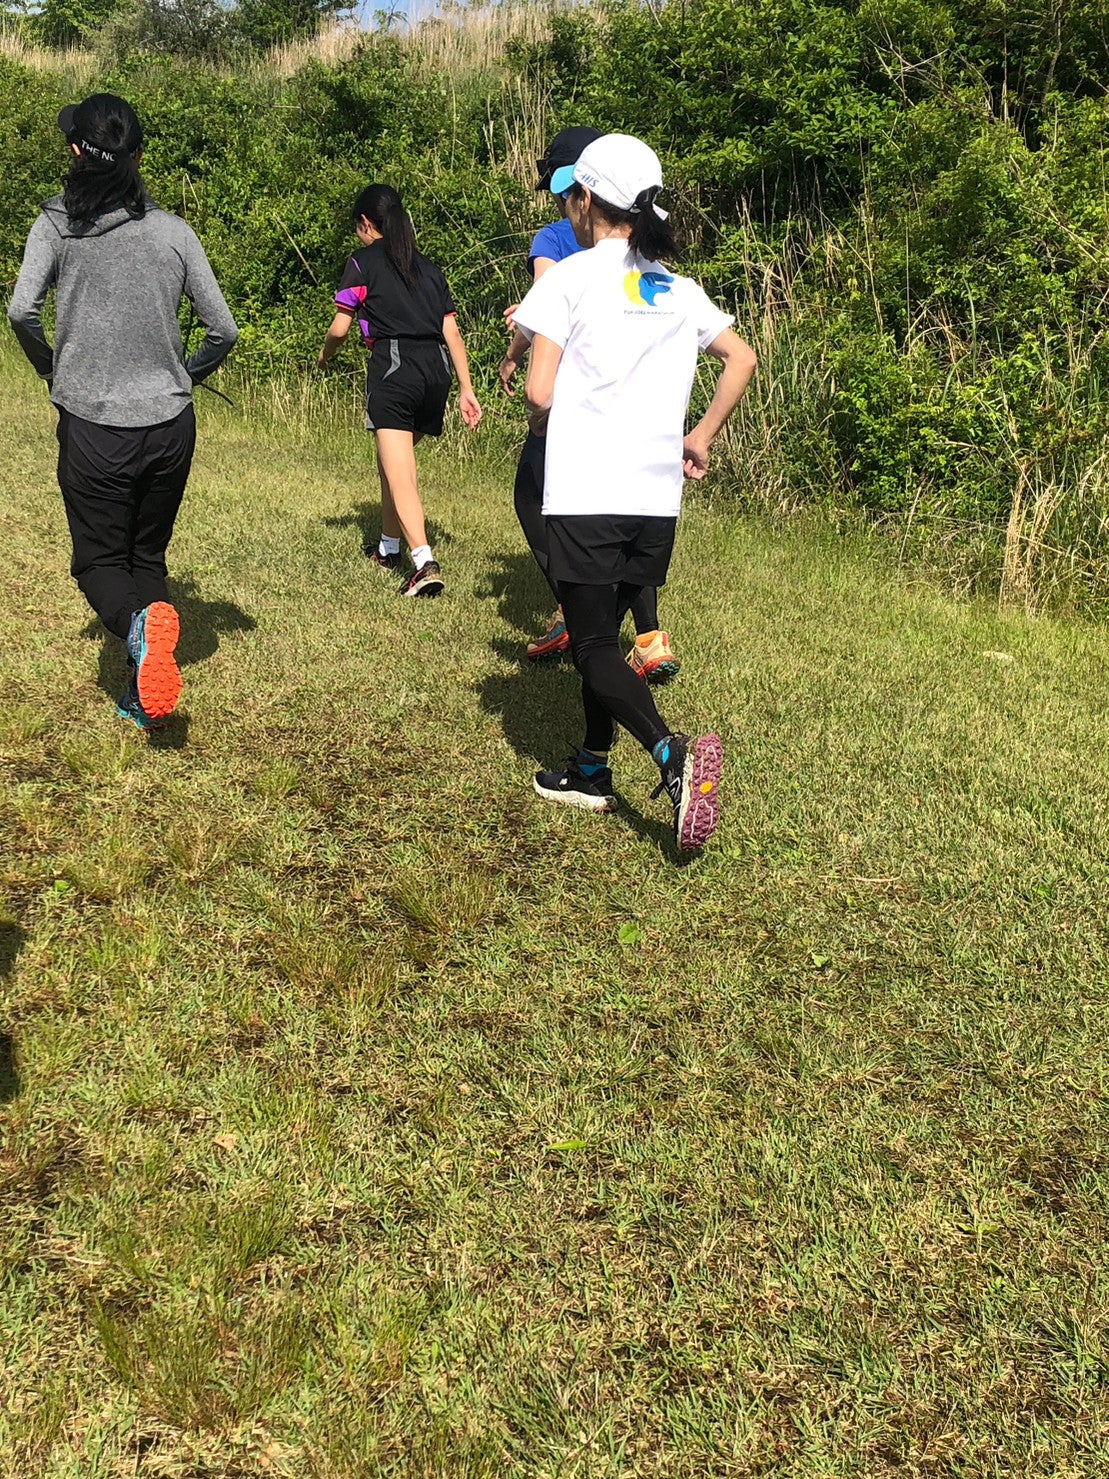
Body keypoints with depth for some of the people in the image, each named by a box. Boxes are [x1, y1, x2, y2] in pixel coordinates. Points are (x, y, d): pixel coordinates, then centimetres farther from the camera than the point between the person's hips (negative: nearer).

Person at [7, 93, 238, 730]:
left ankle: (139, 622, -23)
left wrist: (50, 366, 4)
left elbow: (22, 310, -15)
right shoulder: (173, 230, 2)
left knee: (99, 561, 11)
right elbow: (224, 329, 1)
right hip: (171, 425, 2)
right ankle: (145, 698, 10)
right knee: (149, 556, 17)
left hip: (92, 427, -2)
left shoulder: (57, 225, -3)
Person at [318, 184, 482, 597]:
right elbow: (452, 332, 15)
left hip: (393, 365, -6)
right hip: (436, 368, 6)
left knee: (399, 475, -12)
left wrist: (324, 356, 25)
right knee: (393, 461, 23)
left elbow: (339, 328, 4)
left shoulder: (363, 263, 6)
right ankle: (389, 548, 35)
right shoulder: (428, 268, 21)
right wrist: (466, 389, 14)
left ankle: (425, 563, -28)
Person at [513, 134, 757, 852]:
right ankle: (592, 772, 26)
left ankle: (675, 756, -24)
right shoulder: (679, 289, 13)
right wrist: (700, 438, 19)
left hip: (586, 495, -6)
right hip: (657, 495, 6)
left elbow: (539, 393, -9)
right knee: (603, 633, 18)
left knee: (593, 646, -3)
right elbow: (743, 359, 17)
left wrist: (548, 420, 12)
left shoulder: (571, 276, -5)